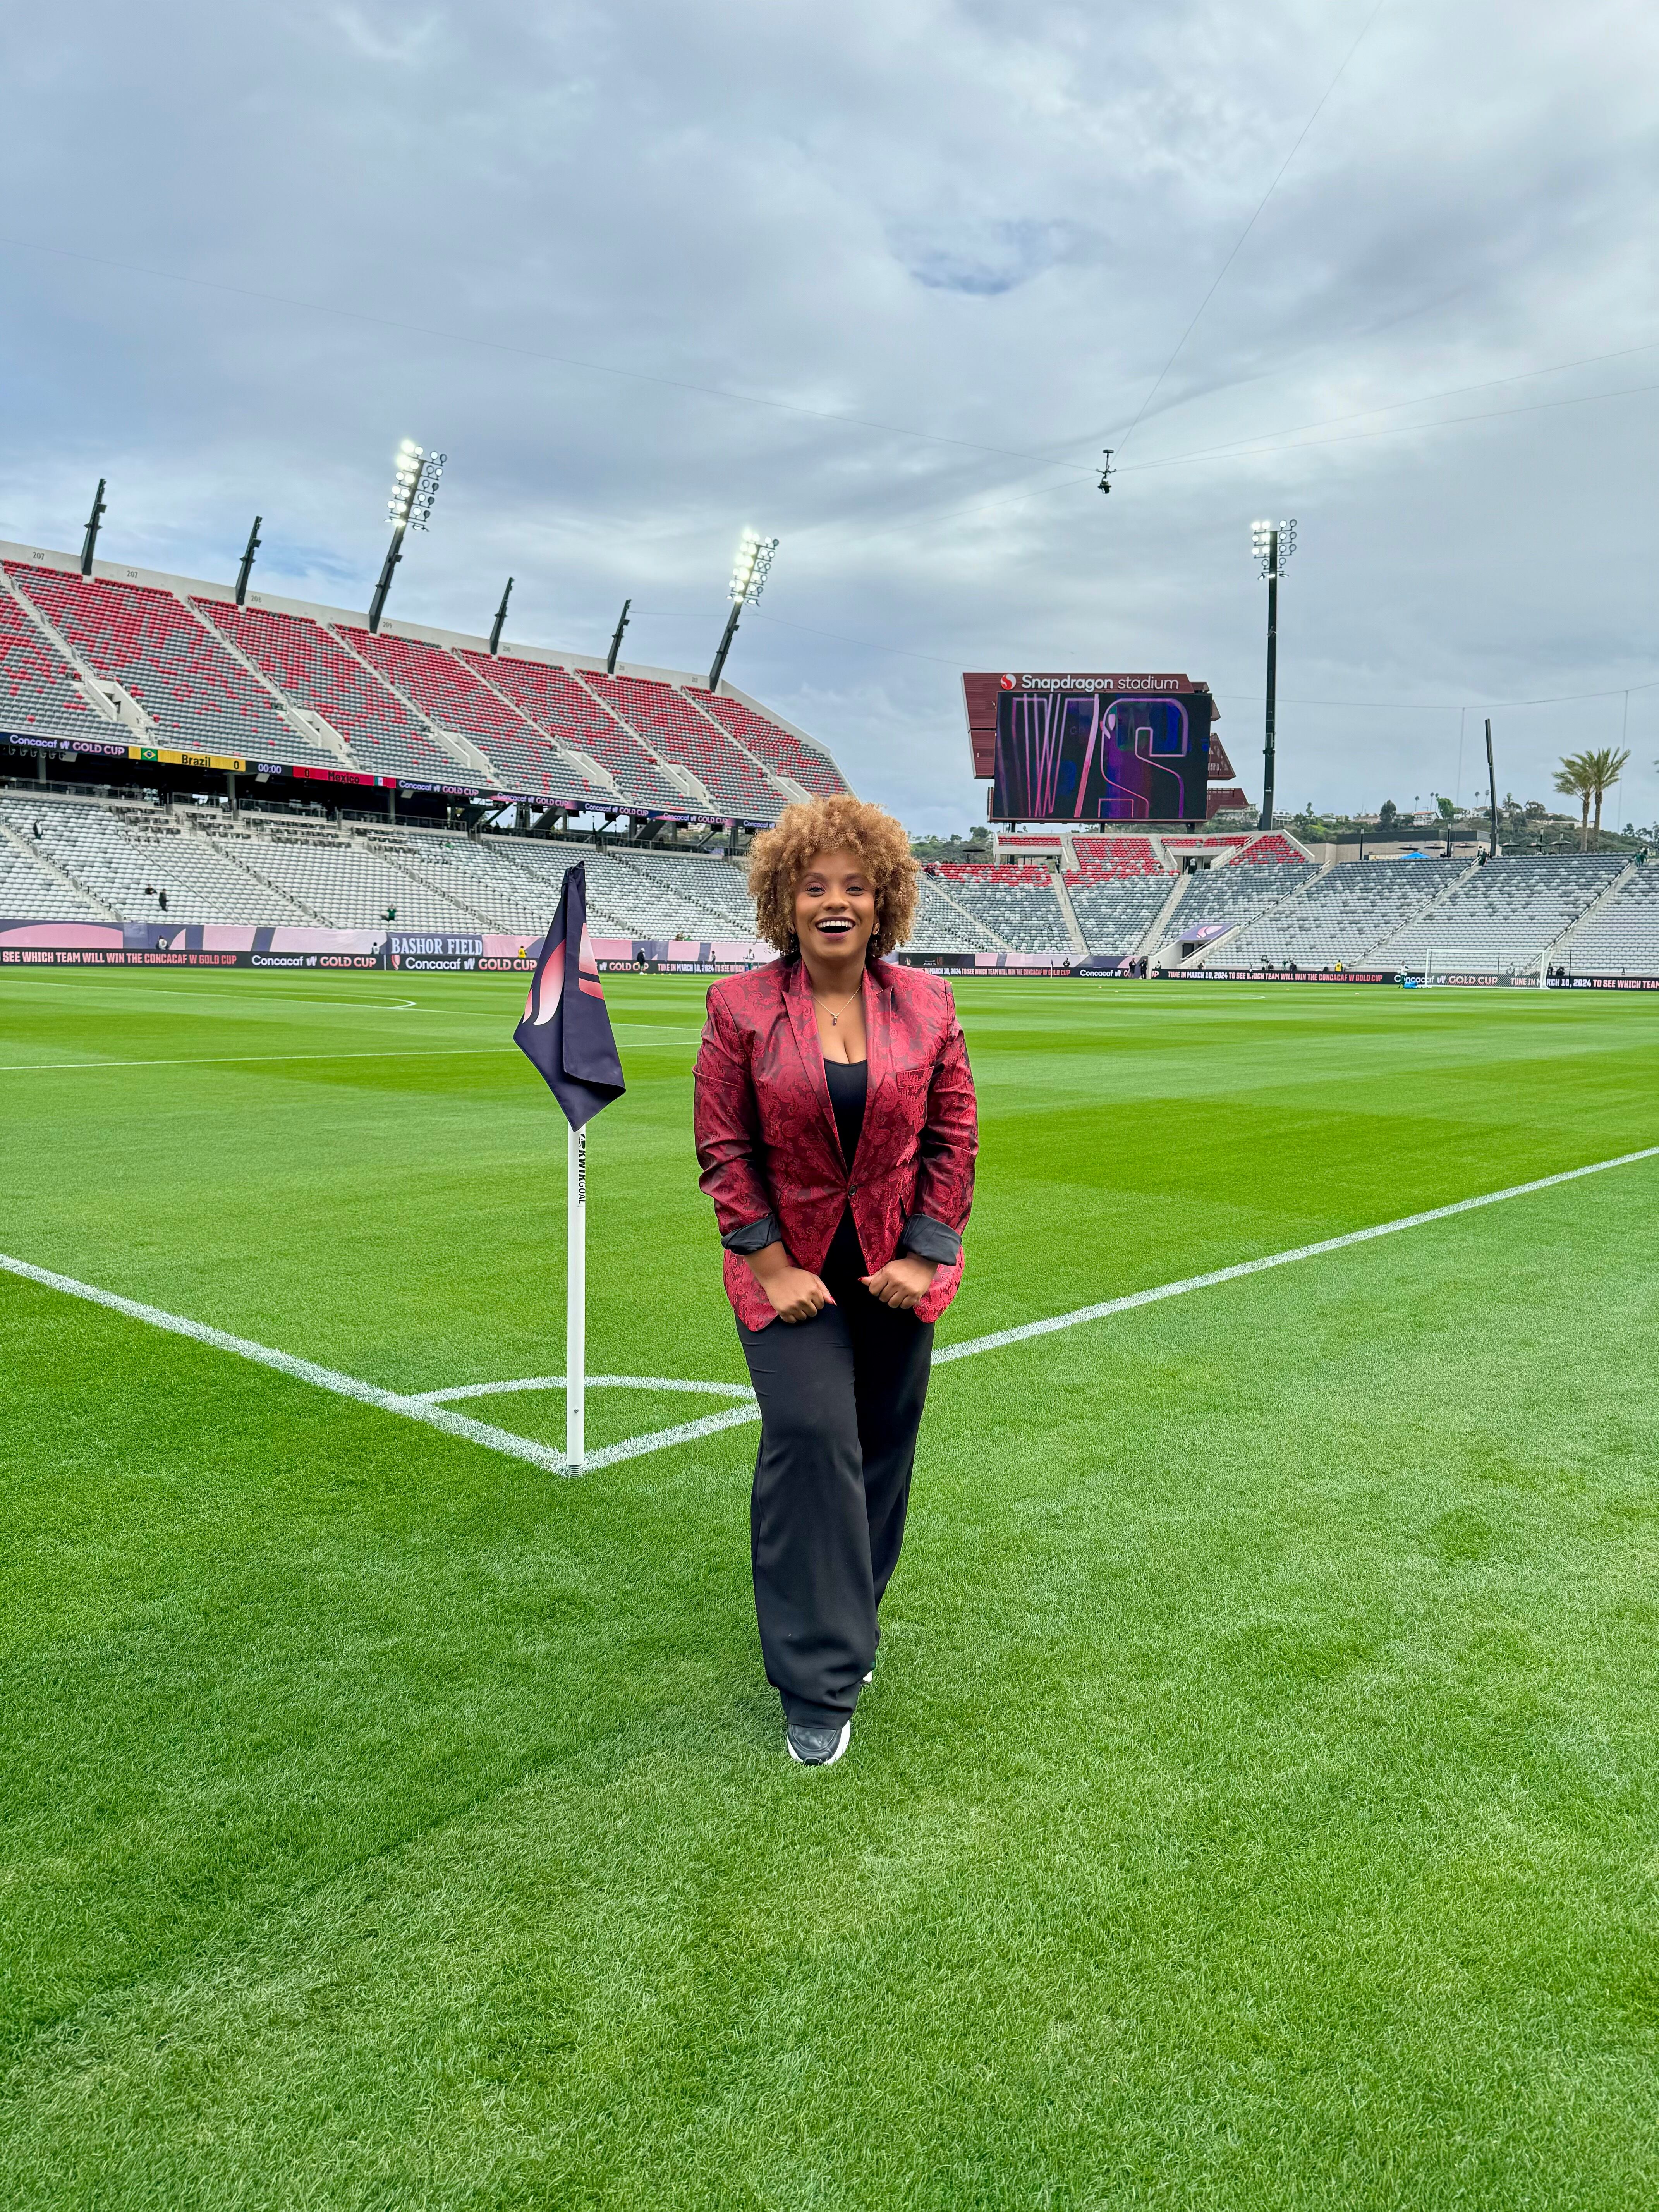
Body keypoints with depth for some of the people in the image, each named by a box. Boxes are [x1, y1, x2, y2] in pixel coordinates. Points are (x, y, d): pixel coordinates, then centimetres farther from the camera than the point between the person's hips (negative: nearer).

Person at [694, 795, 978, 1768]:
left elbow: (954, 1138, 1)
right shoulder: (742, 1007, -7)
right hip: (791, 1270, -3)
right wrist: (771, 1265, -10)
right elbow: (725, 1148, -5)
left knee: (882, 1452, 13)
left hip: (897, 1270, 3)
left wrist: (922, 1256, -5)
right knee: (812, 1440, -13)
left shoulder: (927, 1004, -1)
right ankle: (819, 1682, 0)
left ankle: (846, 1623, 37)